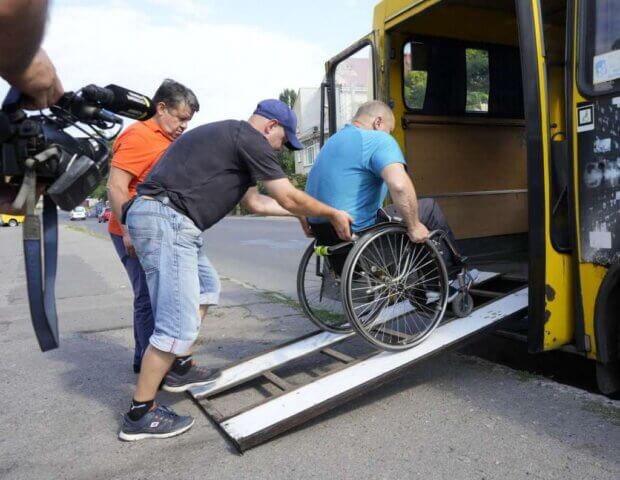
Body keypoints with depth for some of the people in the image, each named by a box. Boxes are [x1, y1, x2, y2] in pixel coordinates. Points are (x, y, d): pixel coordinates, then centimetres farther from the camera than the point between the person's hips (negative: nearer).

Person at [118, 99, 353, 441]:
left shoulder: (228, 135, 25)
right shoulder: (251, 139, -4)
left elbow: (253, 202, 29)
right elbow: (289, 197, -5)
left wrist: (300, 213, 30)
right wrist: (333, 215, 10)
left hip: (154, 216, 11)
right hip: (166, 220, -11)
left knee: (207, 285, 24)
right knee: (179, 325, -7)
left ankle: (179, 368, 29)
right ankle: (140, 415, 4)